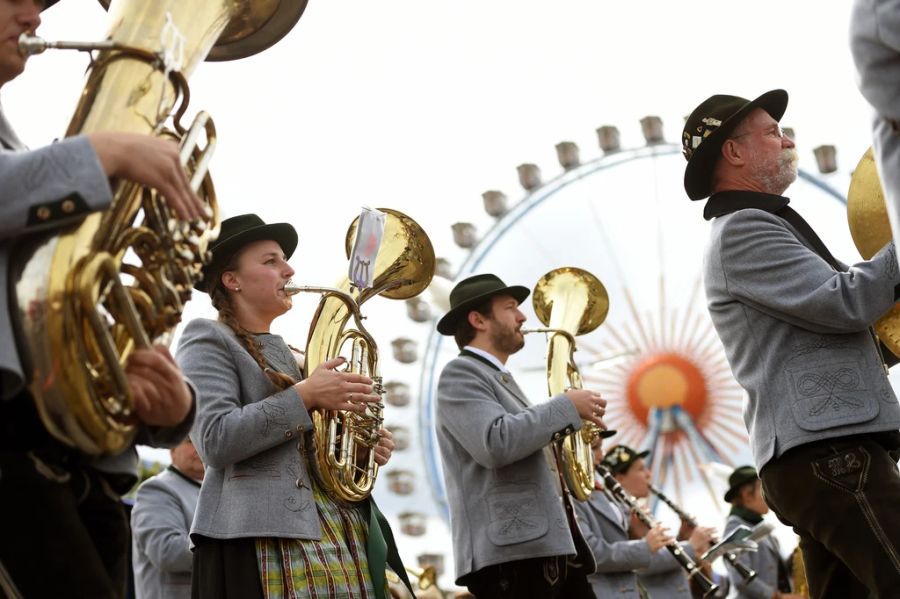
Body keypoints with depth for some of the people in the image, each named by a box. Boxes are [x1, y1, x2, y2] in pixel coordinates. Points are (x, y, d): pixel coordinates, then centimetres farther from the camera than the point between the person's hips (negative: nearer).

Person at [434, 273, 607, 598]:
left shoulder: (503, 379, 26)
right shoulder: (460, 373, -5)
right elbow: (496, 444, -22)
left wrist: (572, 429, 12)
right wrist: (567, 407, -13)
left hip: (553, 546, 10)